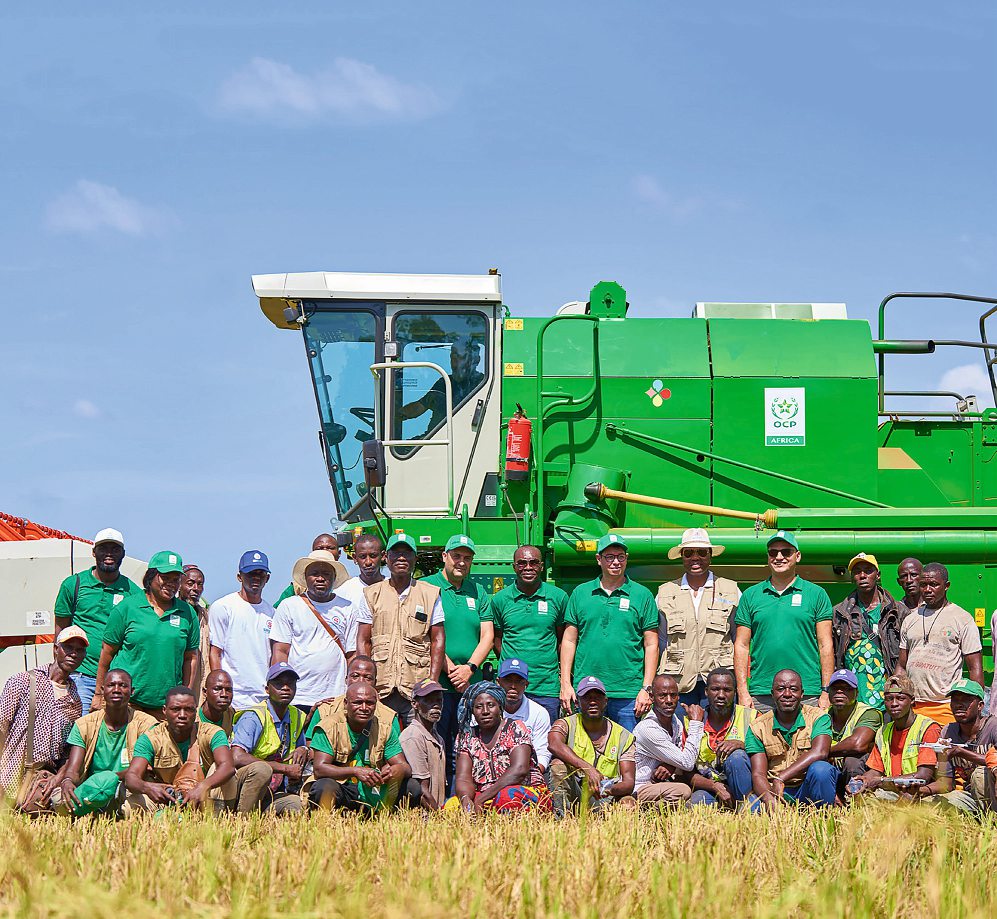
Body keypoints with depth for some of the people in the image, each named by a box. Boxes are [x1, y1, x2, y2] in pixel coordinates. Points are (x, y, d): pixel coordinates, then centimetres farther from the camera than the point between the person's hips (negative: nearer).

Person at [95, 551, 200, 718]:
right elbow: (107, 652, 5)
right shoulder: (127, 607, 2)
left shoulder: (187, 614, 10)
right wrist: (99, 694, 5)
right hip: (126, 699, -2)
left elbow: (190, 657, 15)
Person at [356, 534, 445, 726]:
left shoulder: (430, 594, 11)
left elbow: (438, 640, 8)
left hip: (417, 688, -1)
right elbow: (363, 641, 10)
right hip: (380, 687, 1)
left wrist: (433, 681, -3)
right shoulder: (372, 594, 13)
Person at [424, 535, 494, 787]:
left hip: (471, 684, 5)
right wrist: (451, 670, -12)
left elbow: (487, 636, 9)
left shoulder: (477, 592, 16)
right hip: (436, 682, -4)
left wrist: (470, 667, -7)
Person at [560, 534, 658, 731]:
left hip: (628, 694, -2)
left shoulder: (642, 595, 5)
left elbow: (651, 646, 4)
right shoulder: (580, 593, 10)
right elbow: (569, 641, 11)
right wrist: (565, 684, 3)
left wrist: (646, 689, -4)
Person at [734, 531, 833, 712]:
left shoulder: (816, 594, 8)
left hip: (808, 695, -1)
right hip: (760, 696, 1)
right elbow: (741, 646, 10)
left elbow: (825, 646, 5)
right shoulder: (751, 595, 12)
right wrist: (742, 692, 1)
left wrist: (826, 692, -3)